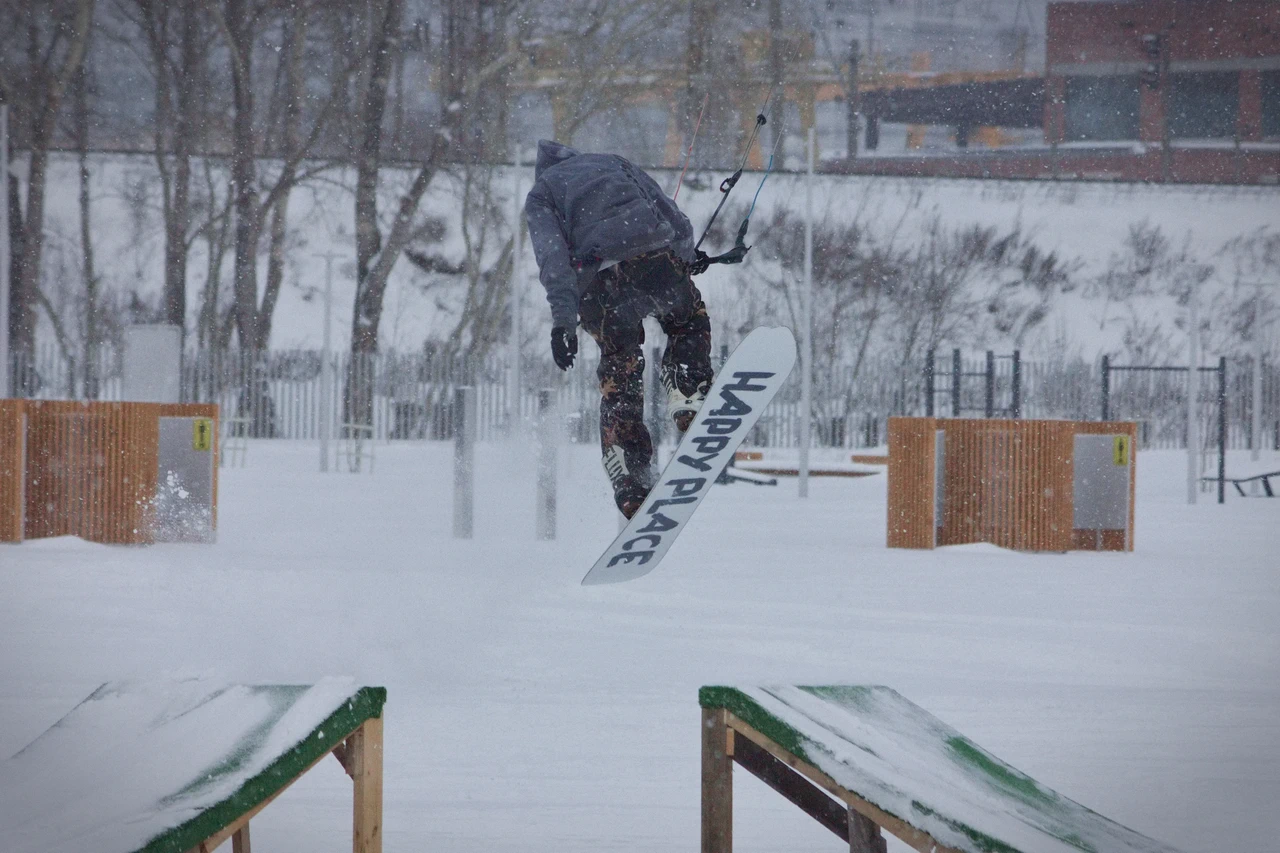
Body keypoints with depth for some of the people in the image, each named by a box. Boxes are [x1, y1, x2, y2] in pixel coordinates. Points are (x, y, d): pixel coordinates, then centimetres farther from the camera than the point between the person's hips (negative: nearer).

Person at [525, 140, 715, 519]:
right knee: (689, 324, 28)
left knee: (619, 376, 13)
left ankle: (630, 478, 1)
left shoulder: (541, 193, 22)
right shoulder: (613, 163, 30)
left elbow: (553, 256, 3)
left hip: (596, 280, 0)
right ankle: (688, 400, 3)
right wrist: (687, 257, 42)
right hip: (654, 256, 0)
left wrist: (562, 317, -6)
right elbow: (674, 220, 23)